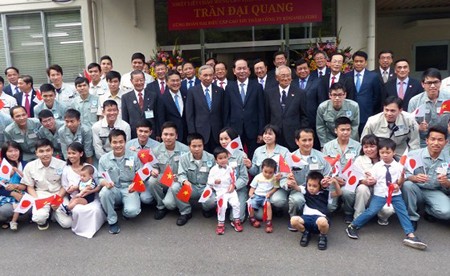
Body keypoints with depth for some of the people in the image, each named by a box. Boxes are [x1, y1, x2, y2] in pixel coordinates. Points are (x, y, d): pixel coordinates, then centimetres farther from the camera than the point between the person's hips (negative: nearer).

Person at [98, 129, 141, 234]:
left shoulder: (134, 156, -1)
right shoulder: (104, 159, 1)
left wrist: (135, 184, -22)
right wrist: (106, 183, -22)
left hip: (129, 189, -2)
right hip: (113, 190, 2)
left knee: (132, 211, -29)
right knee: (104, 192, -34)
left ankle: (125, 211, 13)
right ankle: (112, 221, -10)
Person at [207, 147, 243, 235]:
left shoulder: (230, 168, 8)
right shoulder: (213, 170, 0)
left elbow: (234, 179, 11)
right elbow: (209, 181, 1)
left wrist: (233, 185, -8)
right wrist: (215, 181, -19)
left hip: (230, 190, 3)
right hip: (220, 191, -3)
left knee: (236, 203, -14)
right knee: (222, 206, -23)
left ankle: (236, 221, 8)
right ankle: (221, 223, -4)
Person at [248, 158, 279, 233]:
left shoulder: (274, 178, 3)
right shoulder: (258, 177, 6)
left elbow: (275, 188, 4)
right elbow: (253, 187, 12)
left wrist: (270, 193, -13)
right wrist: (250, 193, -6)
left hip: (266, 197, -2)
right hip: (257, 195, 2)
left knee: (268, 204, -34)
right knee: (251, 204, -25)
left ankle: (269, 222, -23)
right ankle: (252, 219, 4)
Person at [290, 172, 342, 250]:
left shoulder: (324, 193, 18)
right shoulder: (306, 191, 19)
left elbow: (339, 193, 14)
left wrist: (335, 182, -3)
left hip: (320, 217, -2)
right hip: (307, 217, 2)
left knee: (322, 221, -42)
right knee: (293, 220, -32)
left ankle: (323, 236, -3)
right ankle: (306, 233, 3)